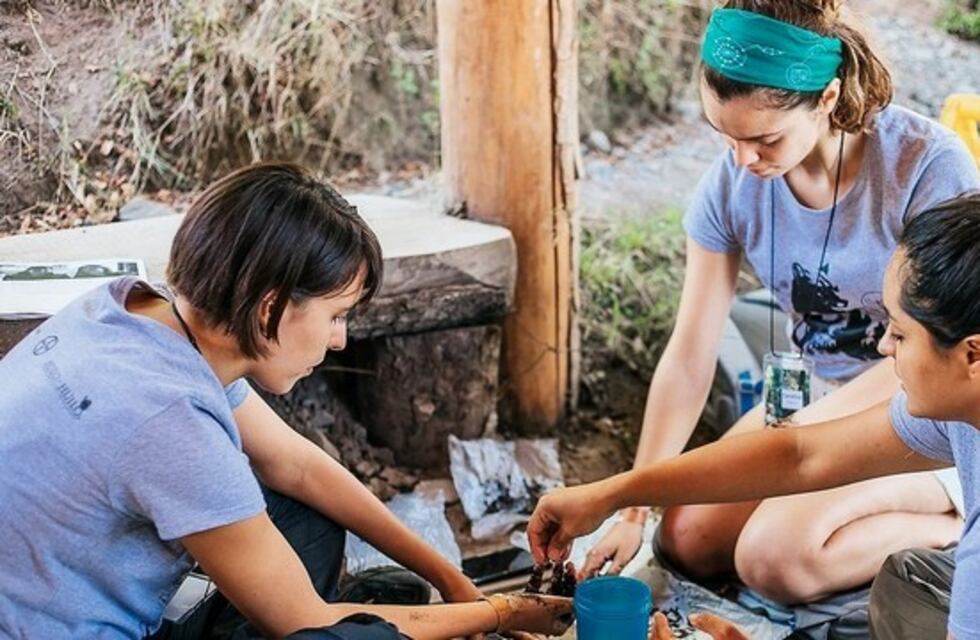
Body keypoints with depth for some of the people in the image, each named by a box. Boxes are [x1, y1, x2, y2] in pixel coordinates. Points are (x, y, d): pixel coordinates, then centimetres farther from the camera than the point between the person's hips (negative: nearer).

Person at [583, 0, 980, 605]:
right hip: (820, 394, 6)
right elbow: (688, 358, -9)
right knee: (687, 543, -7)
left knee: (773, 558, -25)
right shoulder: (731, 185, -11)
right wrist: (632, 511, -11)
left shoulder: (930, 167, -25)